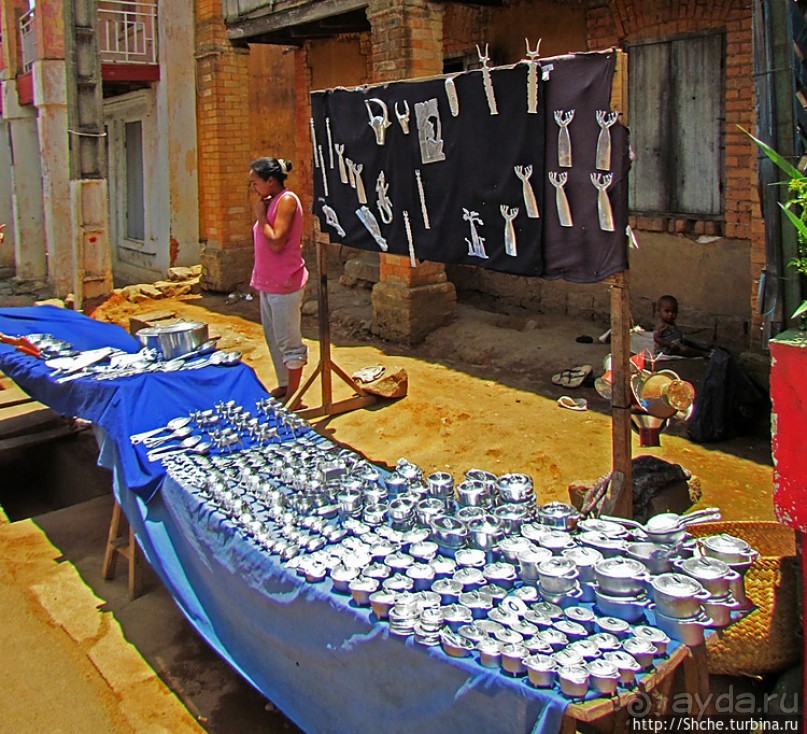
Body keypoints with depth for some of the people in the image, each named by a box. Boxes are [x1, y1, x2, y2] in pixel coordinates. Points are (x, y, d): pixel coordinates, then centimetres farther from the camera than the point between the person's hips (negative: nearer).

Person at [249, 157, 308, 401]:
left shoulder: (287, 200, -14)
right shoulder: (271, 202, 13)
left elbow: (276, 242, -22)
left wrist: (261, 216, -13)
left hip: (284, 283, -10)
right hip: (269, 282, 10)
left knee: (288, 340, -2)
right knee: (273, 337, 17)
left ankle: (293, 395, 6)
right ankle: (283, 386, 28)